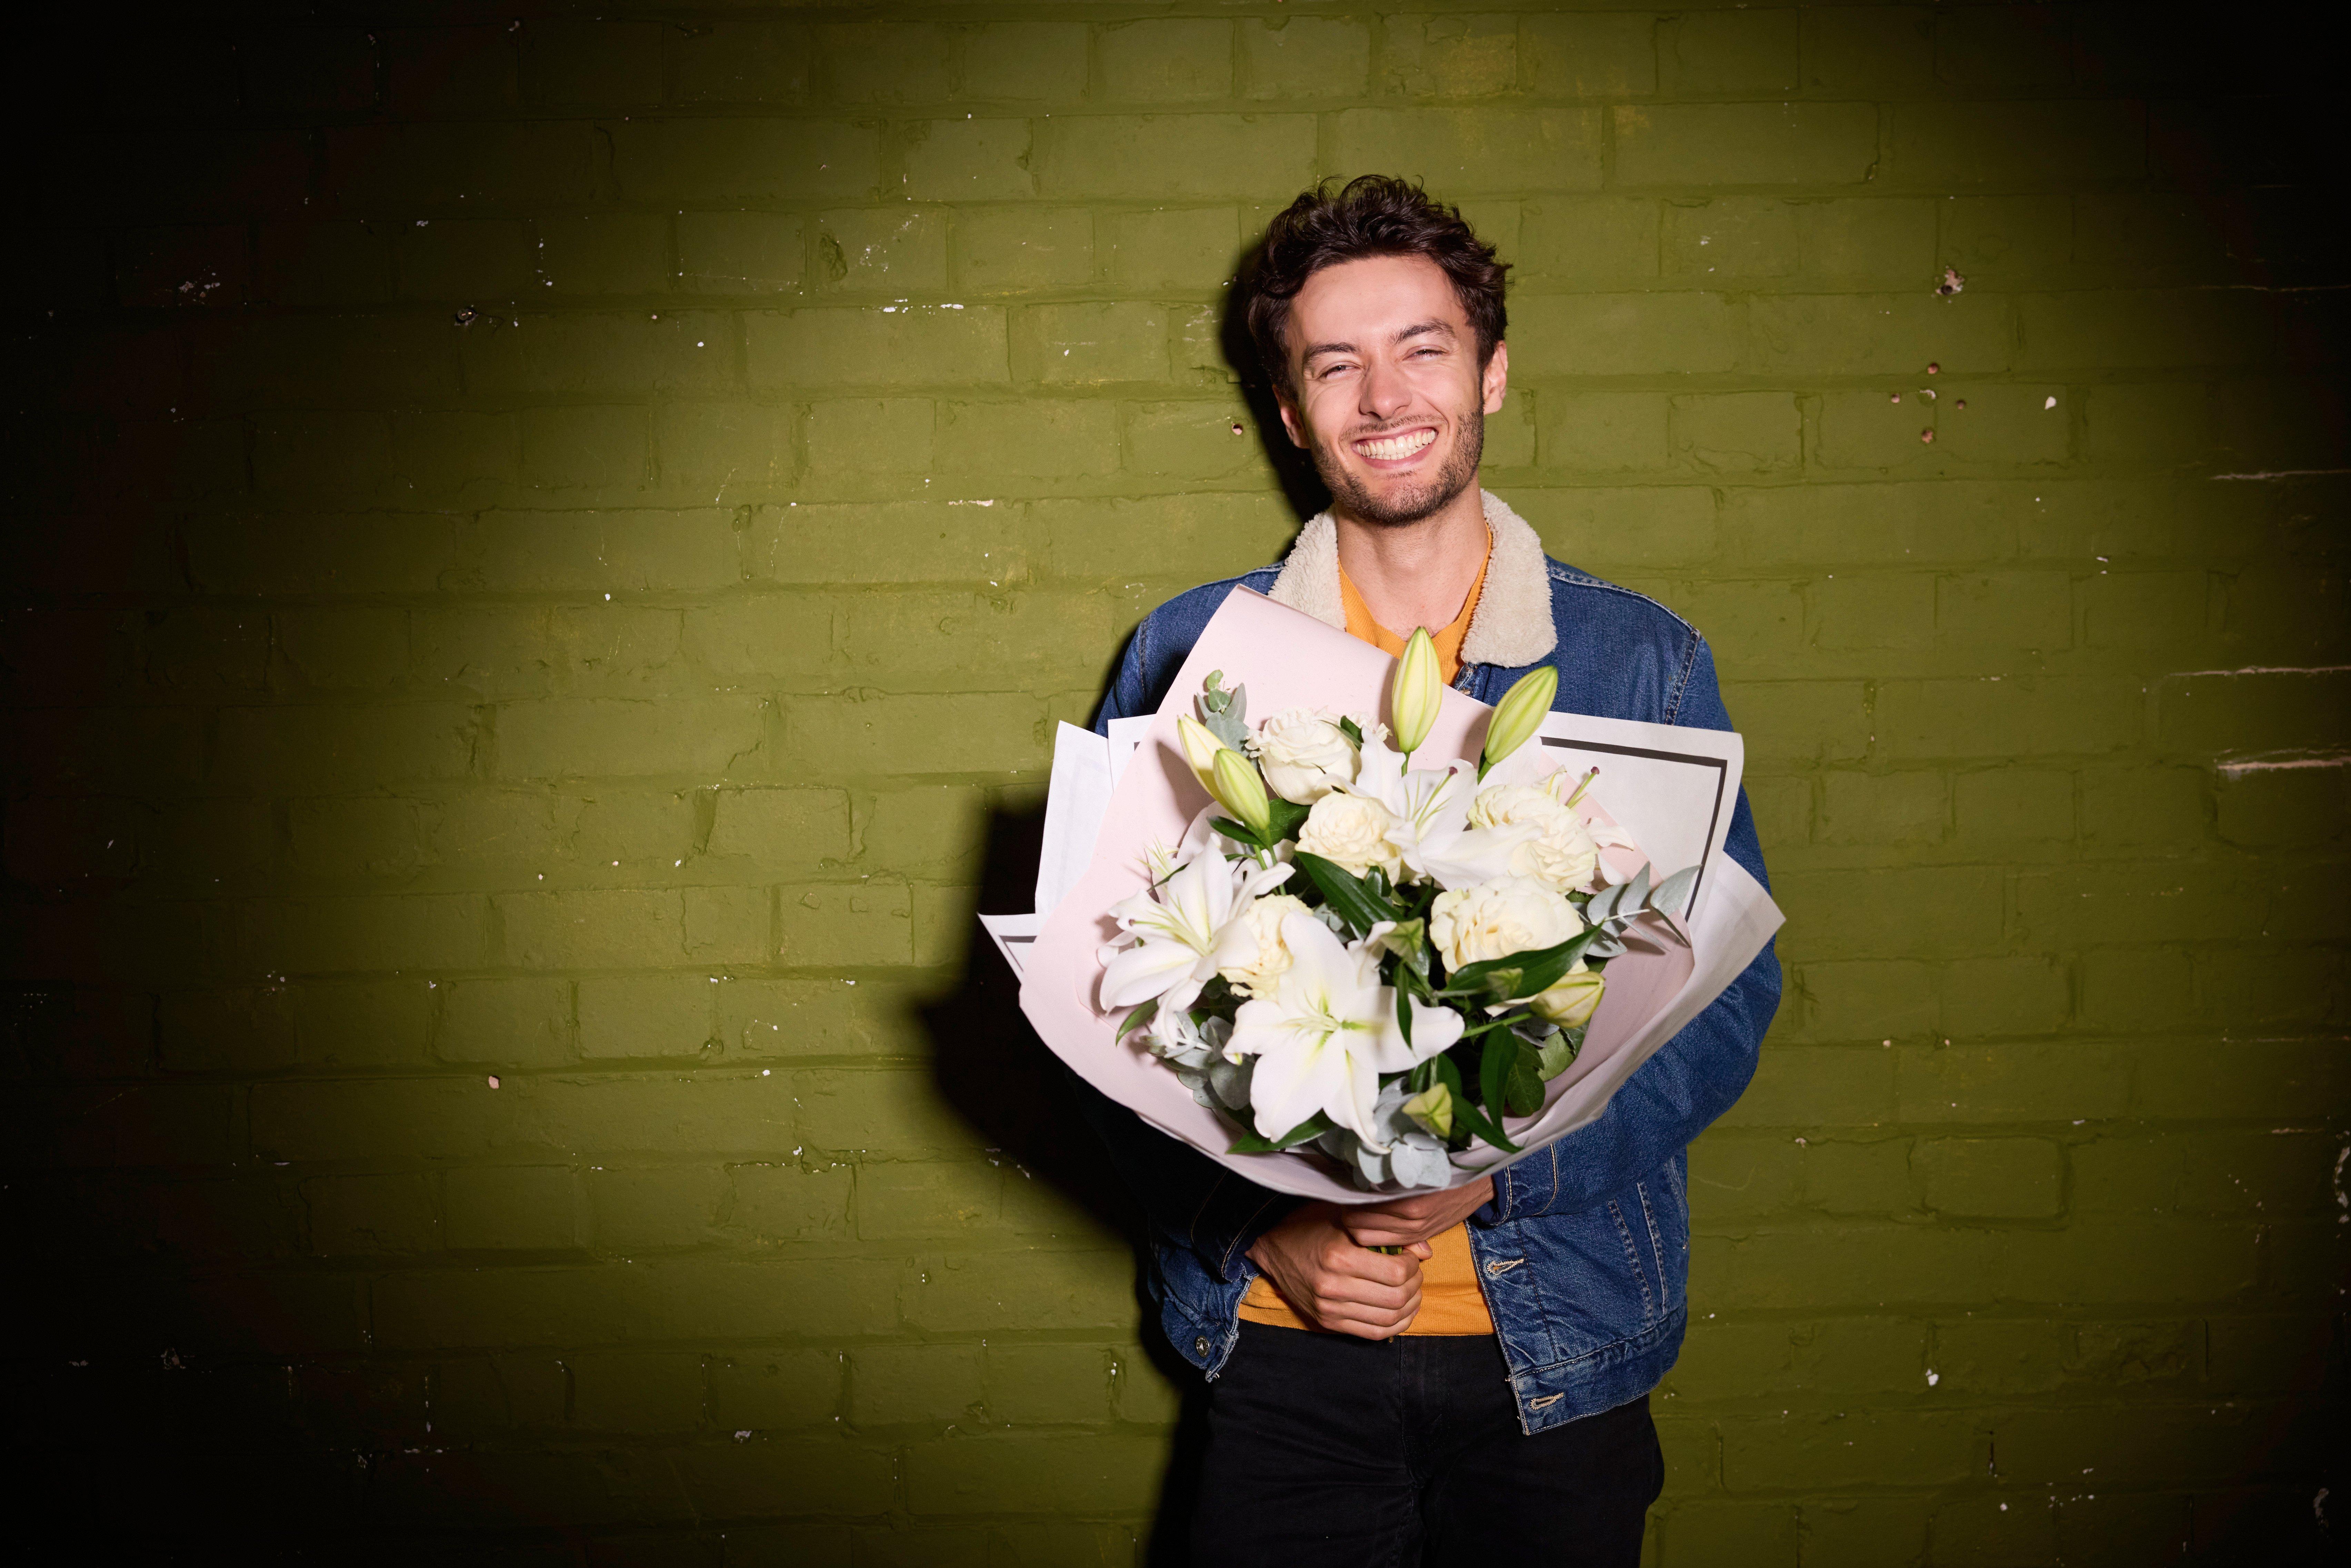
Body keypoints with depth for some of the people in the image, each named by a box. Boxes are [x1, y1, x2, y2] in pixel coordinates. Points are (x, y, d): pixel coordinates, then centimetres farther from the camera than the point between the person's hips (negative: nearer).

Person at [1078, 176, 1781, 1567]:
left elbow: (1731, 995, -2)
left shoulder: (1646, 663, -1)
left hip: (1556, 1341, 0)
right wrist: (1267, 1221, -13)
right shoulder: (1186, 658, 0)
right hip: (1284, 1340, 0)